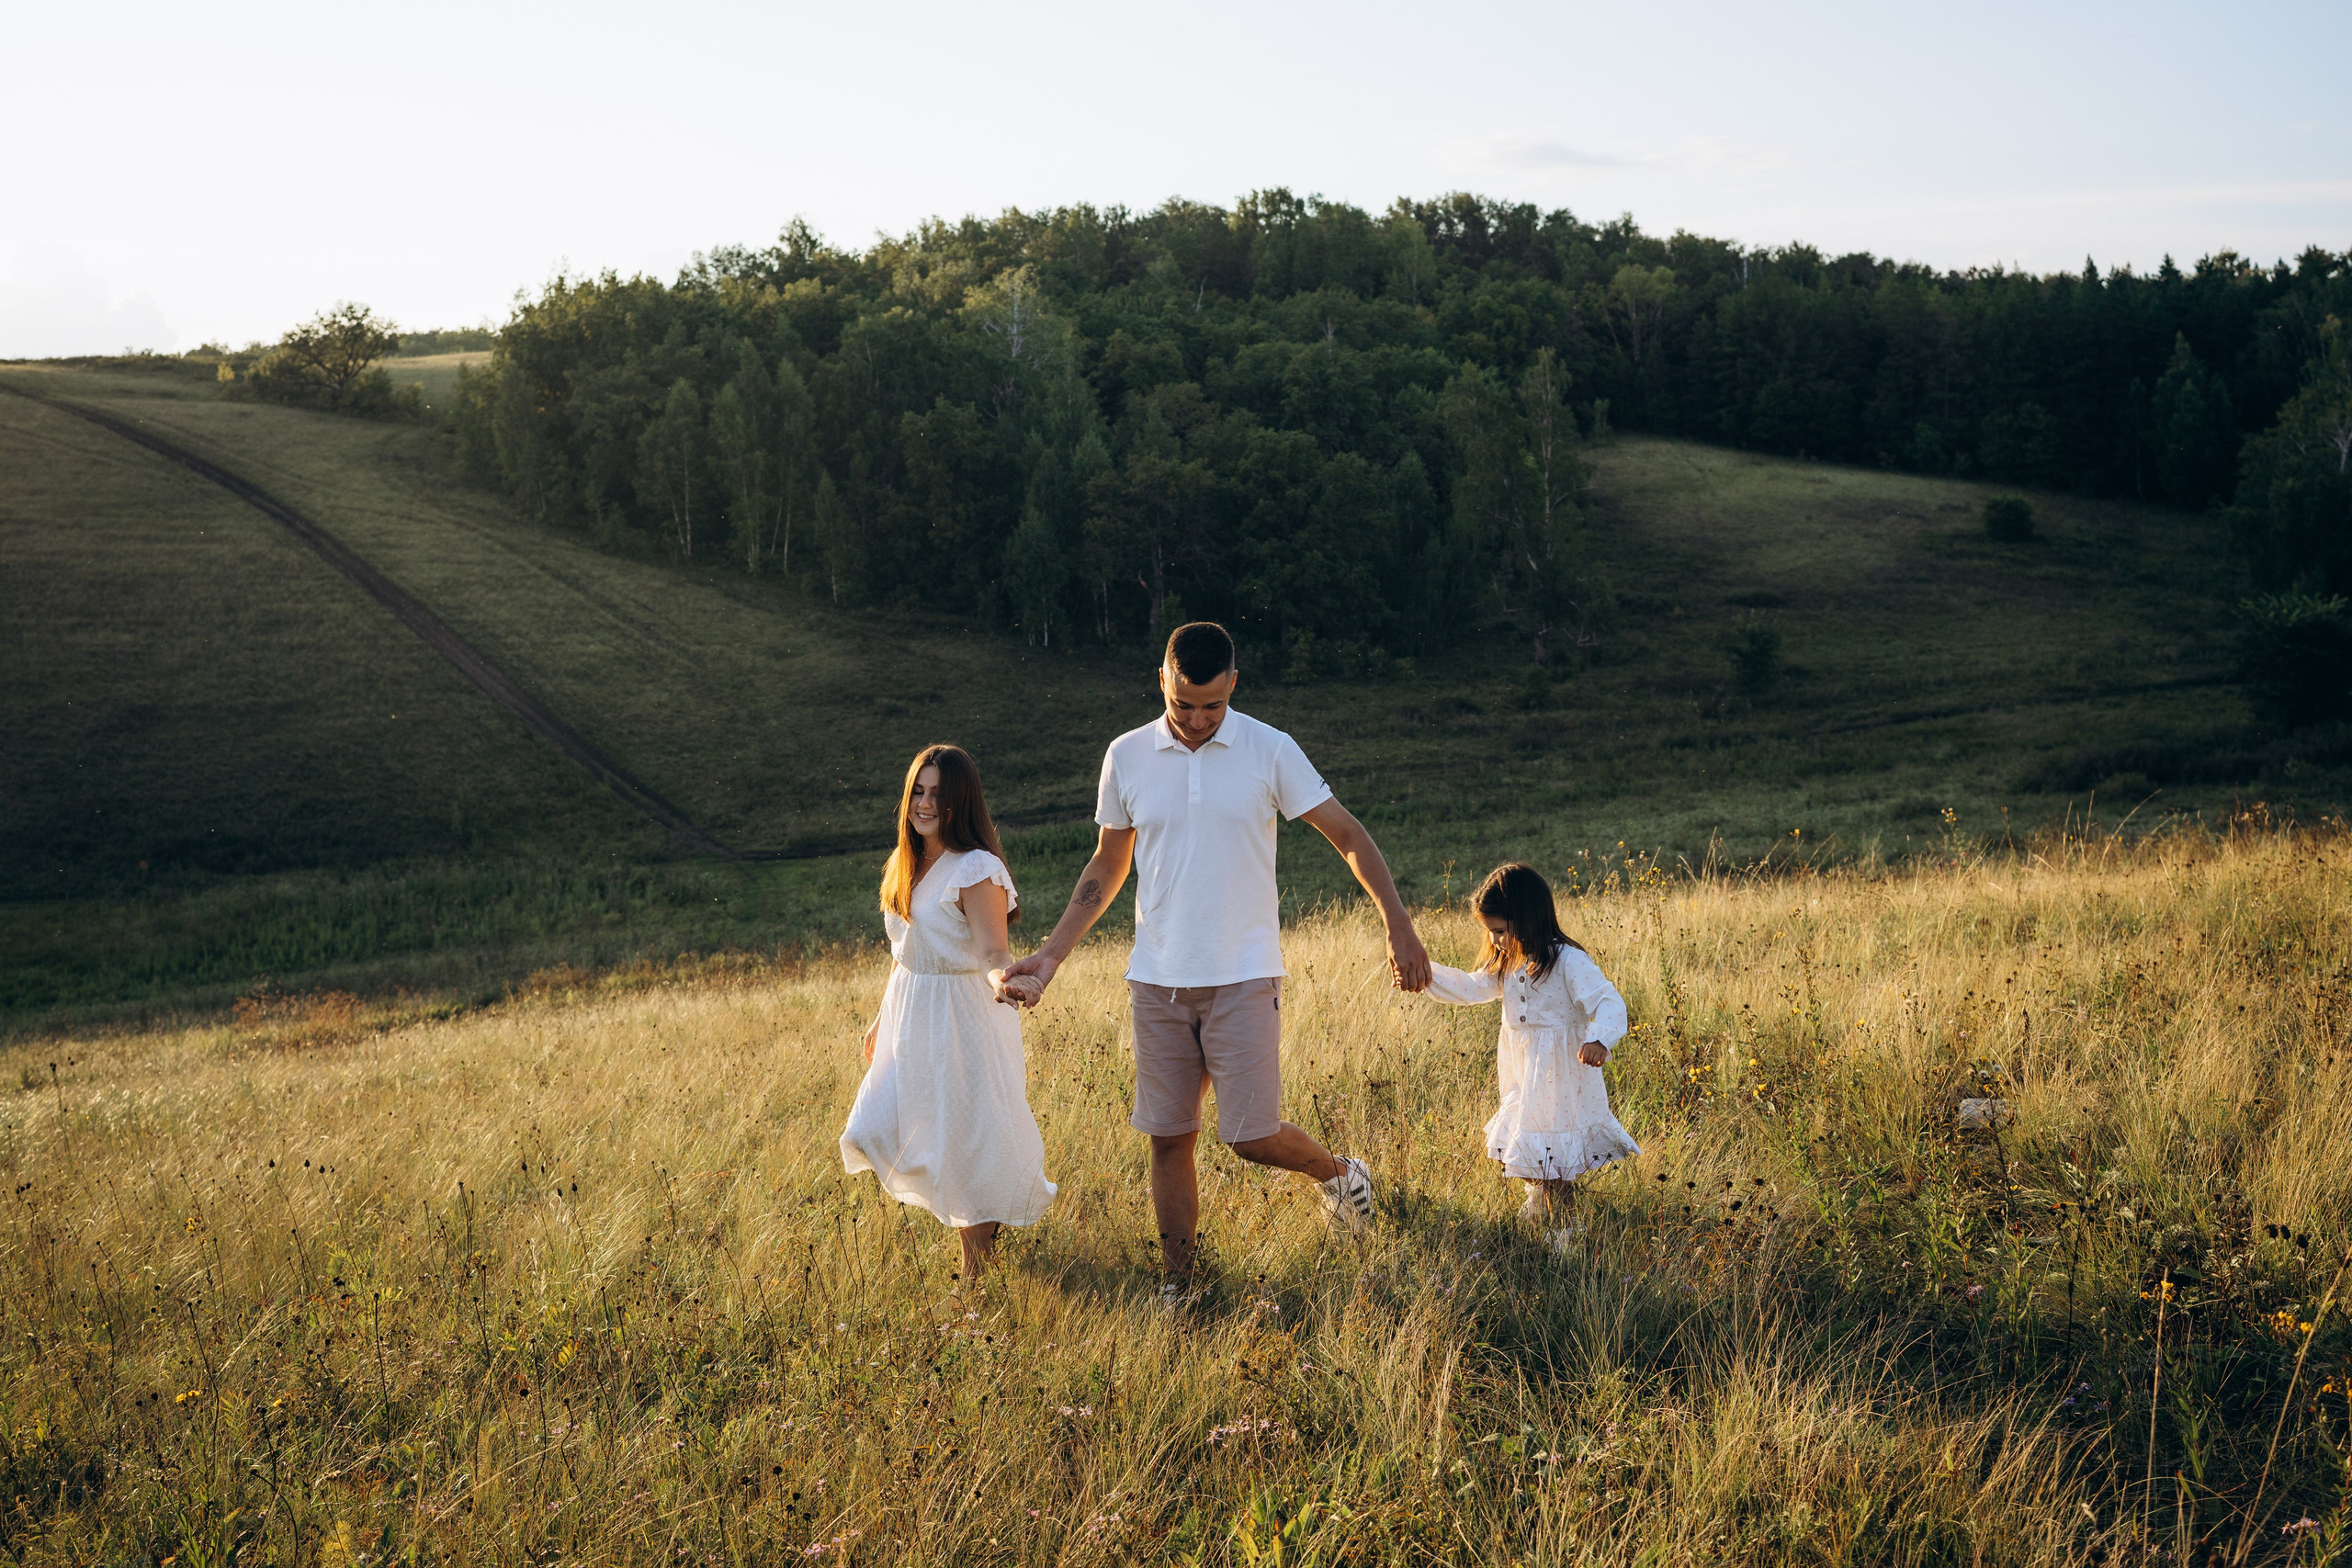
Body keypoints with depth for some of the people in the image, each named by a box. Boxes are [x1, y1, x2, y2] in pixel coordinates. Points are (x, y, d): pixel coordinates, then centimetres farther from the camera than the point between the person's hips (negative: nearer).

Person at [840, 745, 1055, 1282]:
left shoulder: (976, 870, -17)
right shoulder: (905, 866, 7)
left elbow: (992, 950, -27)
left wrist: (1000, 983, -49)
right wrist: (881, 1019, 22)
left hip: (964, 1016, -8)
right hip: (909, 1017, 8)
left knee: (966, 1136, 0)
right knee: (883, 1132, 7)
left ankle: (976, 1253, 17)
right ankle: (966, 1212, 29)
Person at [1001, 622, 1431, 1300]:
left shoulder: (1270, 752, -4)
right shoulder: (1127, 757, 3)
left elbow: (1348, 836, -1)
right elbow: (1106, 870, 13)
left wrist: (1398, 926, -11)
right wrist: (1052, 954, 4)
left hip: (1243, 977, -3)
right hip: (1156, 981, 3)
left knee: (1251, 1136, -6)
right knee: (1168, 1138, 6)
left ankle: (1336, 1172, 26)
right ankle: (1176, 1289, 19)